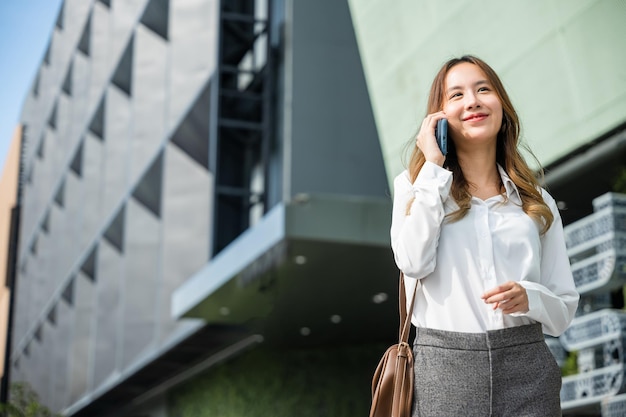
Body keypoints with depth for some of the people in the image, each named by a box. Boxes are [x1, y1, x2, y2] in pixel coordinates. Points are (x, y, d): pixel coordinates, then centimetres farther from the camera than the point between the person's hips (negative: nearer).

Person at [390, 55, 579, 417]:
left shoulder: (537, 202, 12)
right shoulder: (416, 185, 8)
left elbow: (565, 307, 12)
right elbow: (414, 262, -12)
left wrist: (529, 298, -10)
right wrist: (433, 167, -5)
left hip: (525, 366, 2)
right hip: (444, 366, -2)